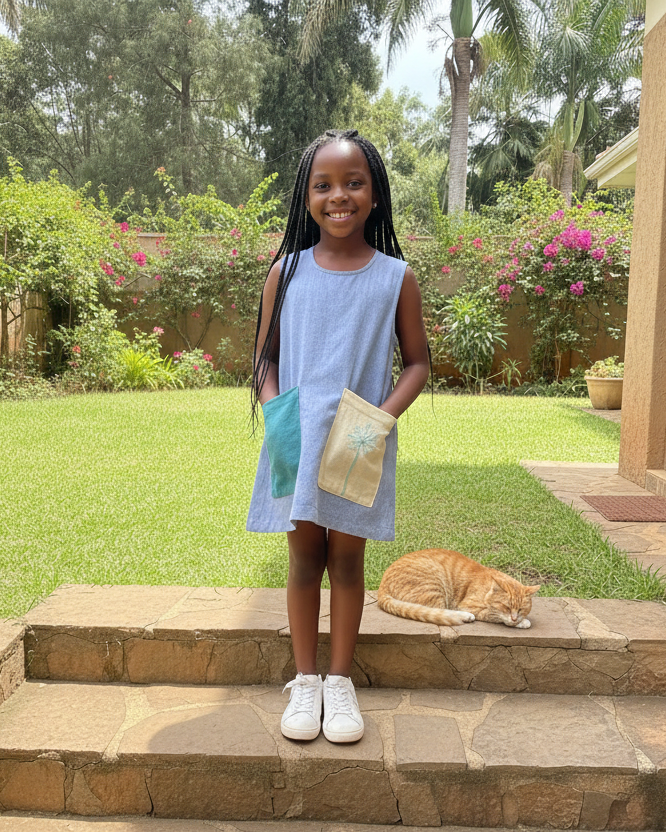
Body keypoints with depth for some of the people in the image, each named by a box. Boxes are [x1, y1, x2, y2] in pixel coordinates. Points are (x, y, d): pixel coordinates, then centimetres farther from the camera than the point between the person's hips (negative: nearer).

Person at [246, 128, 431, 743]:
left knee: (346, 556, 8)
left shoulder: (395, 277, -1)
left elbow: (418, 362, 4)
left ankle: (340, 680, 27)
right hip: (296, 439, 1)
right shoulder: (287, 271, 2)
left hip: (361, 446, -1)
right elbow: (266, 355, 7)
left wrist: (383, 416, -13)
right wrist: (273, 410, -11)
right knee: (304, 556, 10)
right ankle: (305, 680, 26)